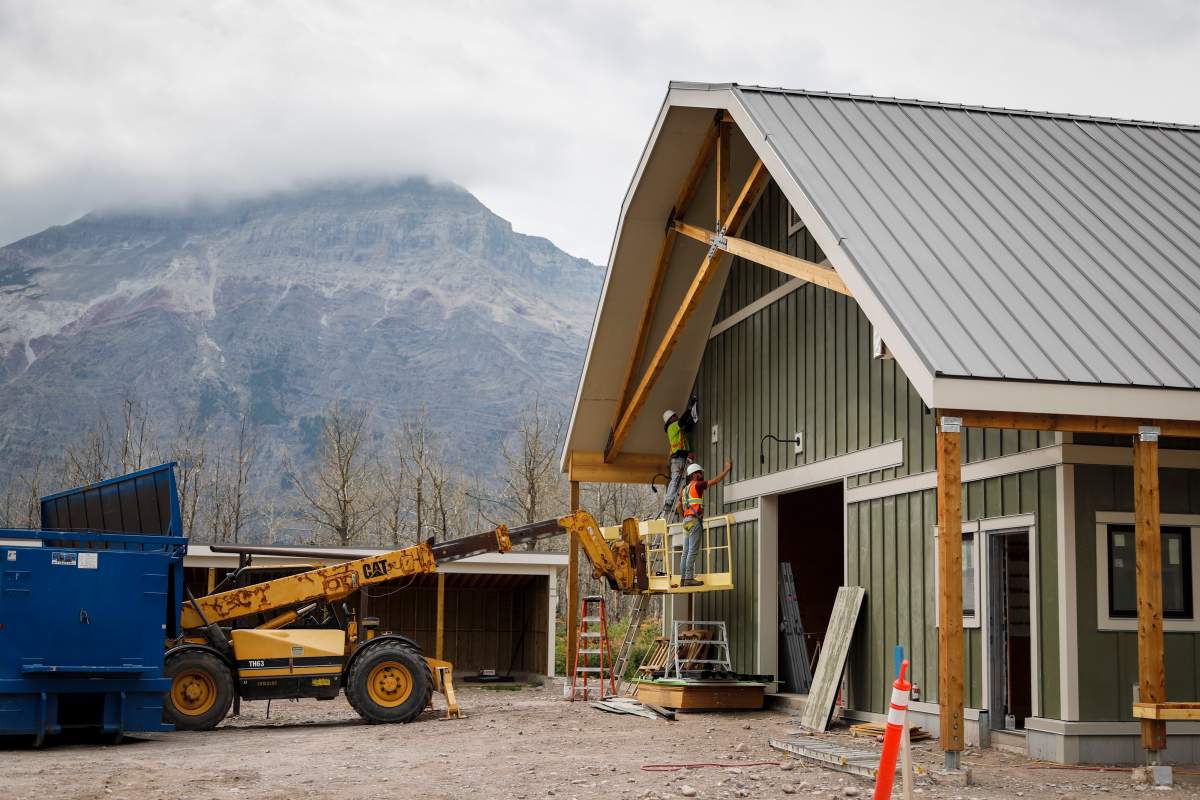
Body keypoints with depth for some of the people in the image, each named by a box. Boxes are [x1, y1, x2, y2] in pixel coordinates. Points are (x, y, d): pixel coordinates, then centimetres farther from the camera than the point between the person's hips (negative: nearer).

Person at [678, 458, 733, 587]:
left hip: (687, 521, 9)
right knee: (693, 551, -12)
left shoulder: (685, 488, 20)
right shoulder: (697, 485, -5)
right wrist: (727, 469, 1)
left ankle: (684, 579, 5)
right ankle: (689, 578, -17)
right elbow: (715, 480, -7)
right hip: (695, 520, -9)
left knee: (686, 552, 7)